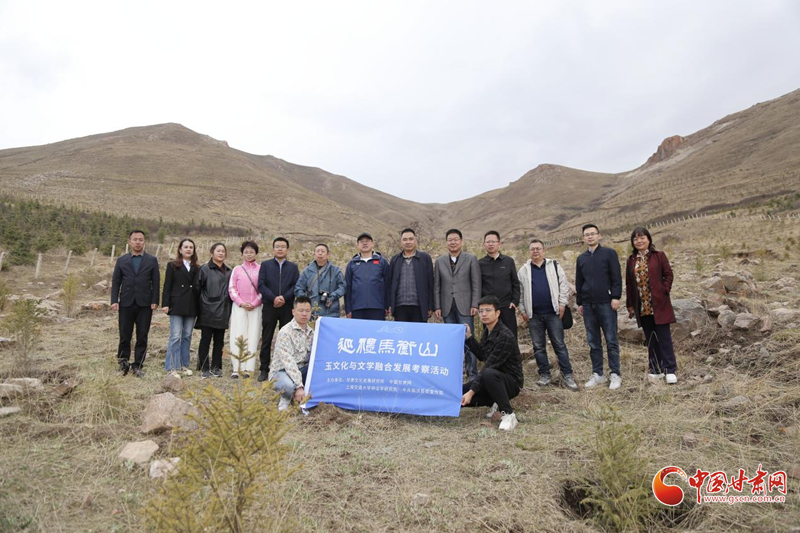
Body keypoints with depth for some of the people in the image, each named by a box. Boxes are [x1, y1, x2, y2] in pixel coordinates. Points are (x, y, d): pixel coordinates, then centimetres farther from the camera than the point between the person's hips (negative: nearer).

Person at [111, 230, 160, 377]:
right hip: (126, 304, 1)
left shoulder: (152, 260, 5)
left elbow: (156, 282, 1)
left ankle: (137, 366, 12)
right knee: (124, 336, 5)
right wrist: (114, 300, -5)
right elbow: (115, 282, 6)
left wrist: (154, 301, -7)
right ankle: (123, 364, 19)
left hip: (145, 304, -1)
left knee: (142, 337, 3)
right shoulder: (121, 260, 9)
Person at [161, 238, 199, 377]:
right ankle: (172, 367, 1)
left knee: (187, 336, 7)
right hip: (177, 306, -3)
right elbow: (167, 286, -1)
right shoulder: (172, 266, 4)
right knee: (176, 336, -6)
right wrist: (165, 304, -9)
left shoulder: (197, 268, 12)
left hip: (191, 307, 4)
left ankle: (183, 365, 16)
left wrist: (198, 306, 3)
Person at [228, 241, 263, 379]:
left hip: (255, 307, -1)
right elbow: (231, 288, 5)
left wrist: (254, 303, -7)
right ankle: (236, 368, 0)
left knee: (252, 336, -1)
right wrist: (241, 303, -7)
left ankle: (248, 368, 2)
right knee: (238, 336, -2)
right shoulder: (237, 269, 9)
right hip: (239, 307, 1)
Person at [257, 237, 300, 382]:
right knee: (266, 339, 3)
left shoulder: (293, 267, 11)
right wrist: (273, 298, -14)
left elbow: (296, 286, 1)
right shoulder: (265, 265, 8)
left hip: (287, 308, 1)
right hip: (269, 307, 0)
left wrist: (284, 297, -14)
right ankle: (264, 369, 10)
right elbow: (261, 285, -2)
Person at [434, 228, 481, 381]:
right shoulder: (440, 261, 12)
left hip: (465, 306, -3)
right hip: (447, 307, 3)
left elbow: (476, 284, 0)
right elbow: (436, 286, 10)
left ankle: (472, 373, 1)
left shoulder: (471, 259, 4)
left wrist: (475, 305, -8)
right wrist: (437, 306, 3)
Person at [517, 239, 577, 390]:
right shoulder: (523, 270, 8)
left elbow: (564, 285, 2)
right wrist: (522, 311, 3)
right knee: (538, 346, 6)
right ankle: (544, 375, 16)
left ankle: (567, 375, 7)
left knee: (559, 344, 1)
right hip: (534, 315, 2)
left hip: (553, 313, -1)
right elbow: (520, 292, 8)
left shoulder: (554, 266, 5)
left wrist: (562, 304, -5)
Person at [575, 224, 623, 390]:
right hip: (588, 305, 4)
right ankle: (597, 374, 15)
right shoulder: (581, 258, 13)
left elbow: (616, 277, -4)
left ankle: (615, 374, 7)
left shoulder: (609, 253, 1)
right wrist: (579, 303, 14)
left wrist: (616, 297, -12)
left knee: (611, 340, -1)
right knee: (593, 342, 8)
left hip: (606, 303, -4)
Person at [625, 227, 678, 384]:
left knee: (664, 337, -3)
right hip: (642, 306, 4)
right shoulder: (631, 260, 10)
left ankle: (670, 370, 3)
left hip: (659, 304, -3)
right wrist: (630, 305, 8)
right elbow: (629, 284, 10)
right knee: (650, 339, 9)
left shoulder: (659, 256, 1)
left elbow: (668, 274, 0)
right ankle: (655, 370, 17)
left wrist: (664, 291, -12)